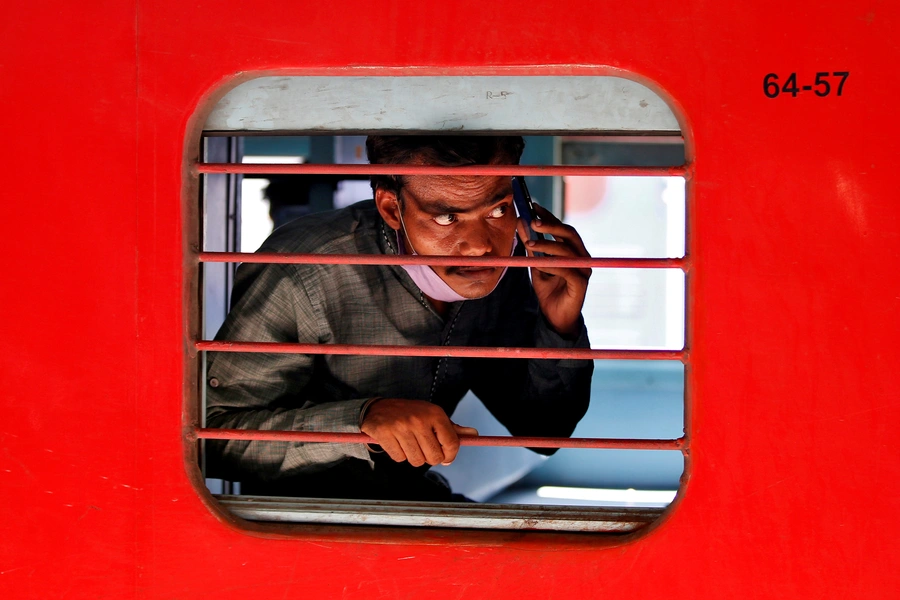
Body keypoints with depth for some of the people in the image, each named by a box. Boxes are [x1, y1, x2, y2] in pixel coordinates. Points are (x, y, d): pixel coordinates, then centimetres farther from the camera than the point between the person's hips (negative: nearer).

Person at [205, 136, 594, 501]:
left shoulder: (501, 263, -7)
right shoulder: (301, 276, -27)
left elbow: (543, 432, 2)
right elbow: (210, 434, -26)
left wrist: (561, 327, -17)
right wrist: (363, 418, -38)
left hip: (413, 496, 6)